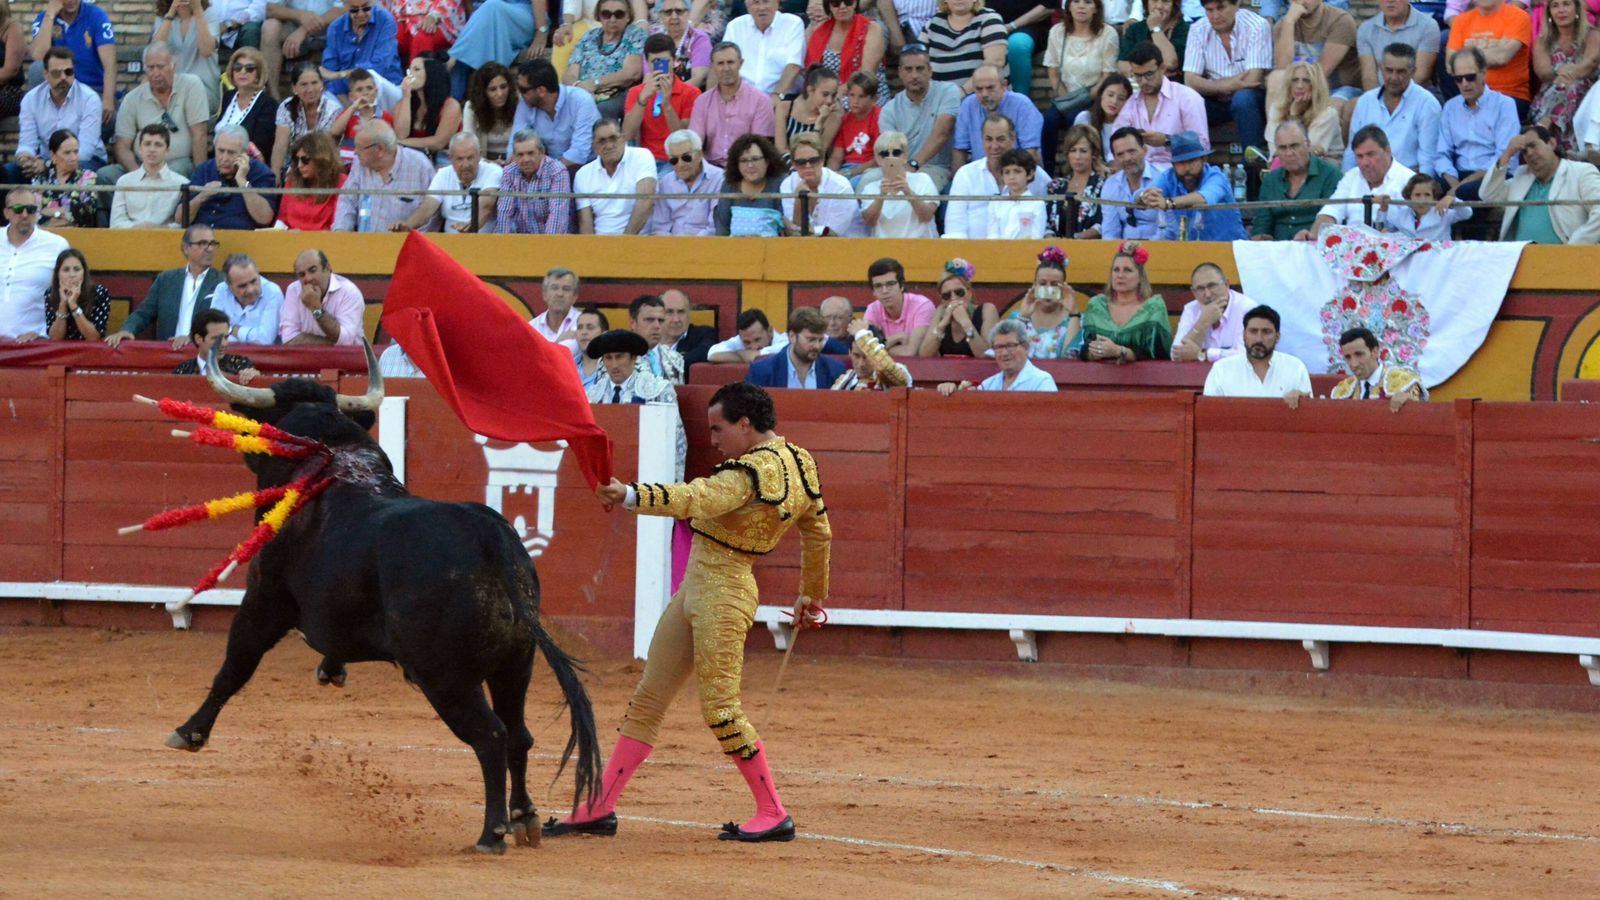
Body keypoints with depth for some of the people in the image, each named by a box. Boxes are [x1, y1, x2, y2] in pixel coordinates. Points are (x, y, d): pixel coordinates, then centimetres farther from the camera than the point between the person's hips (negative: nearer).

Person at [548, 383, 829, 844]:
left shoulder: (754, 470, -19)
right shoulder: (799, 463, 10)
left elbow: (696, 499, -33)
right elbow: (819, 533, 19)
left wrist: (630, 495, -42)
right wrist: (812, 595, 31)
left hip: (721, 593, -10)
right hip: (695, 588, 10)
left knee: (720, 709, -6)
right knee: (647, 700, 10)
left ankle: (774, 814, 5)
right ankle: (599, 808, 12)